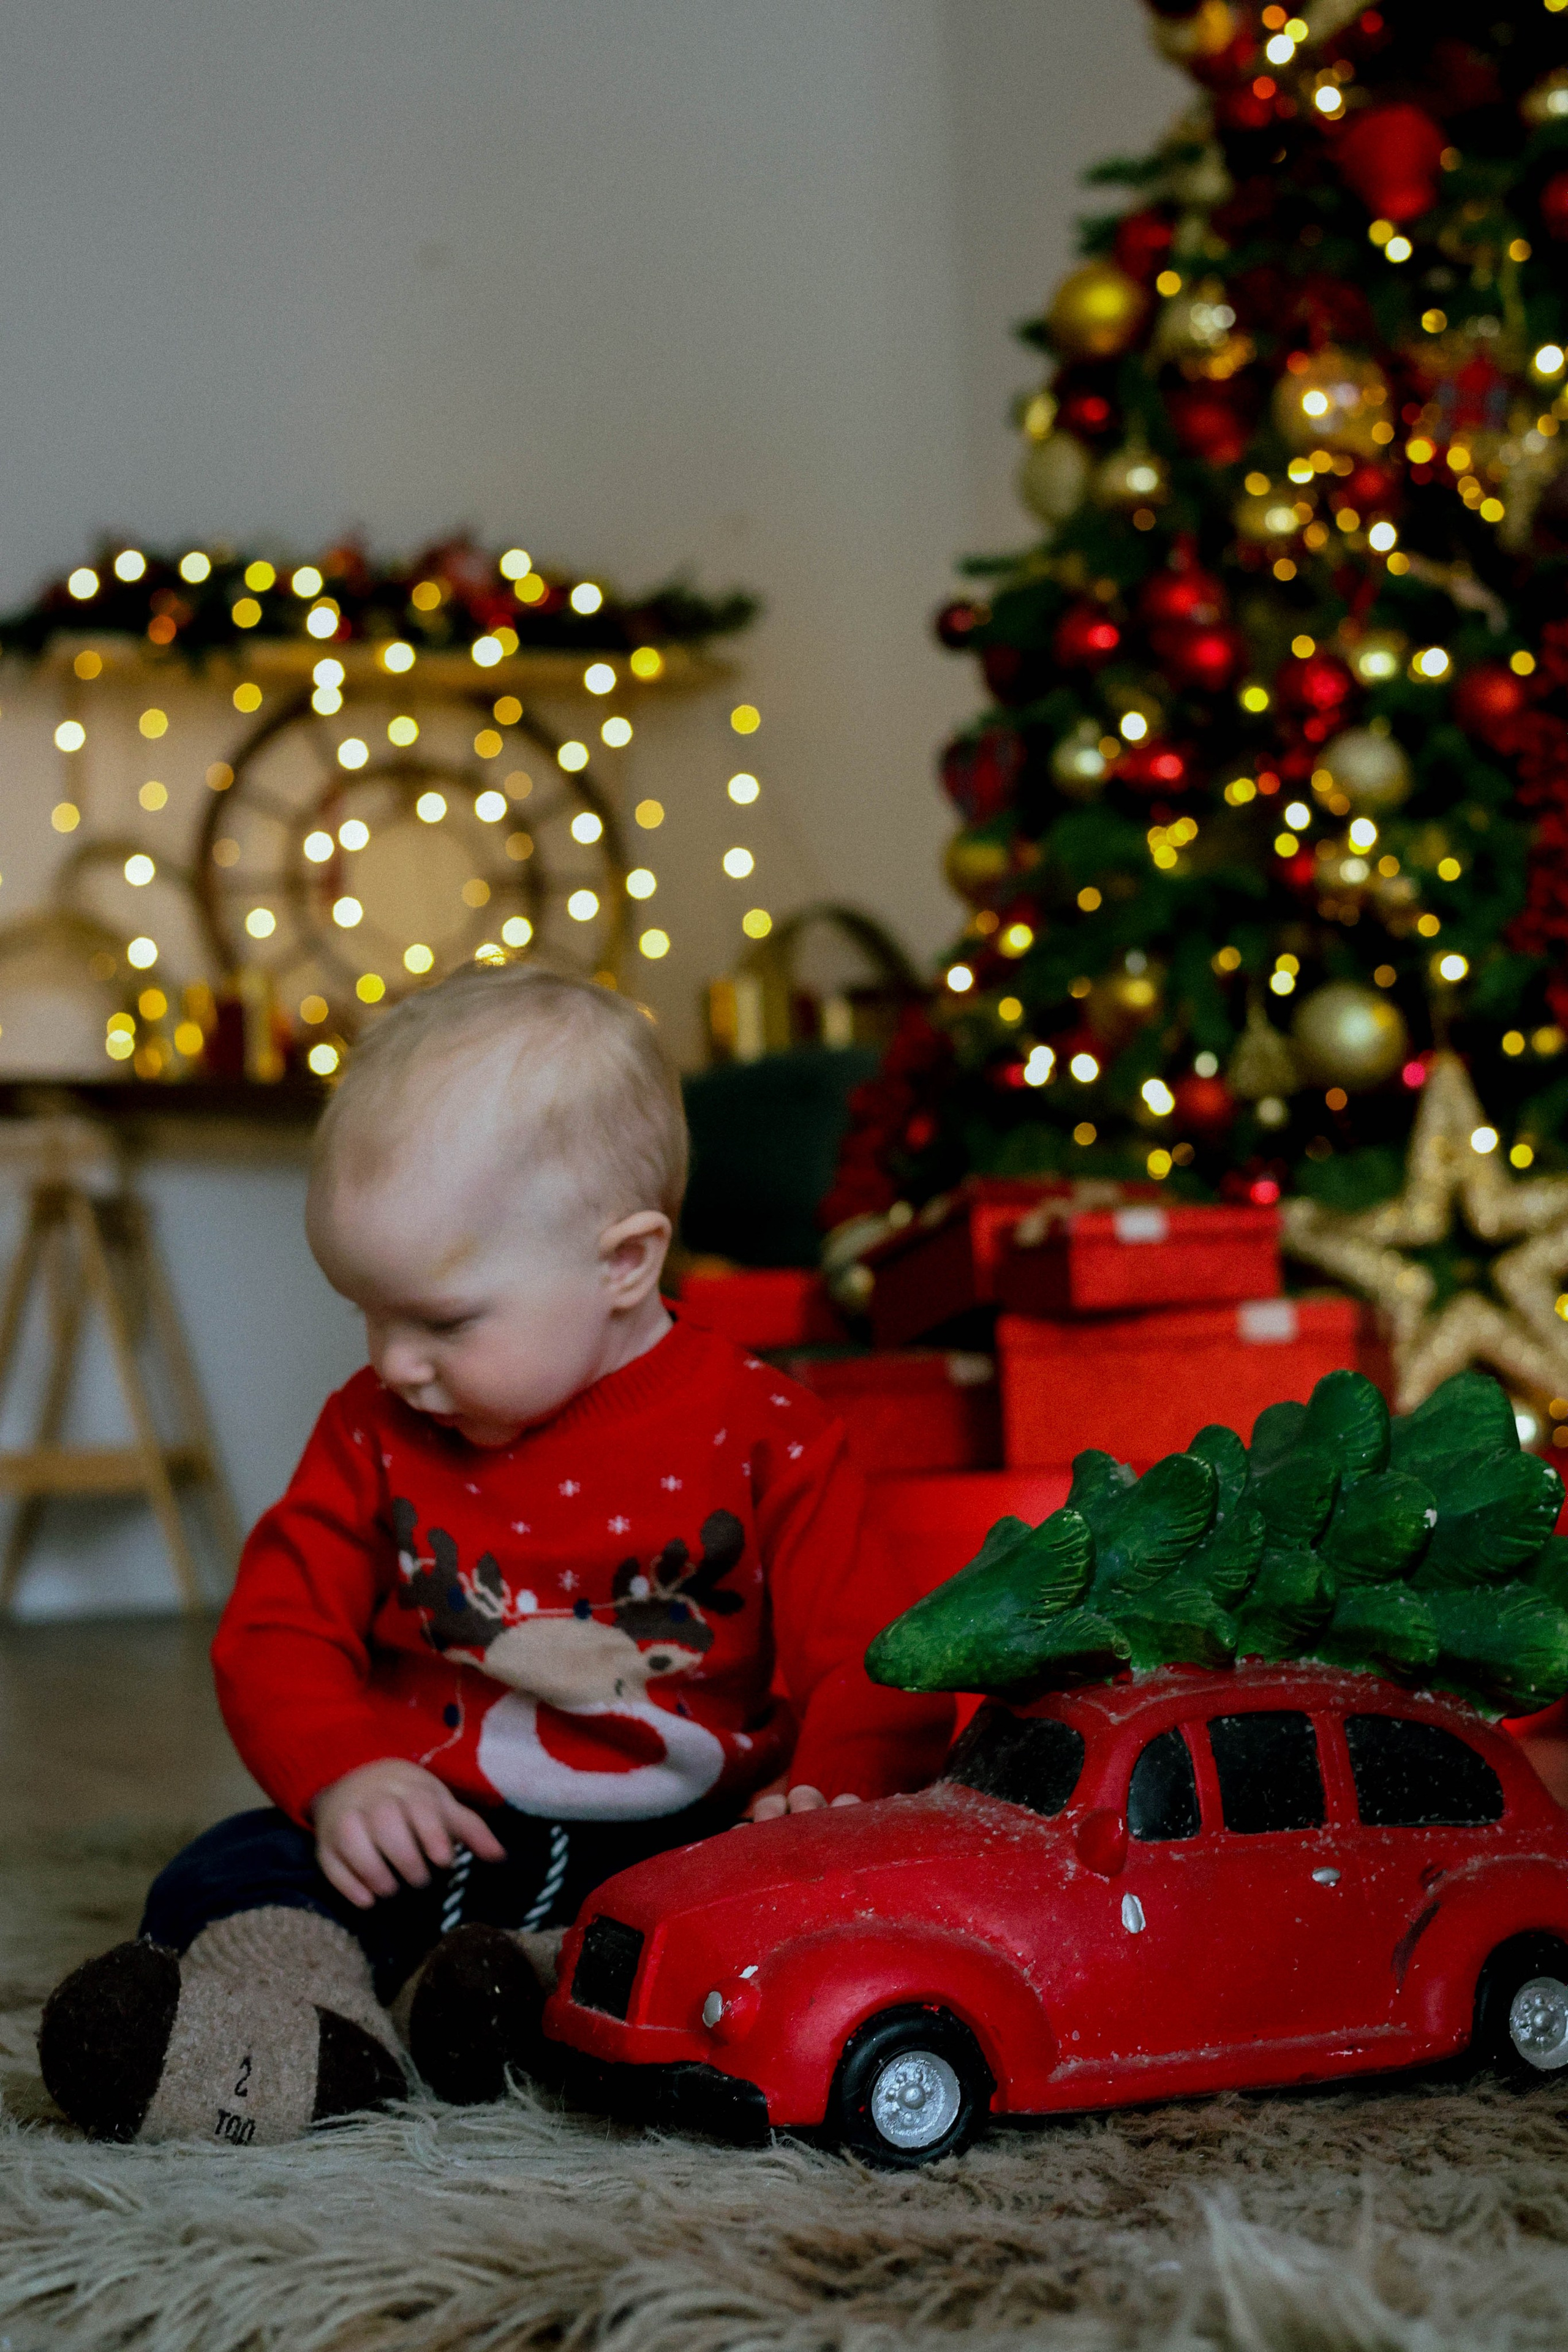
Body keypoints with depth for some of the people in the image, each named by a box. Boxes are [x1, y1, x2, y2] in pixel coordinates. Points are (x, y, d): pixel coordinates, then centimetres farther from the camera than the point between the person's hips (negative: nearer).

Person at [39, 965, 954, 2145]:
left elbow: (870, 1652, -4)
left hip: (682, 1846, -3)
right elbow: (279, 1626, 8)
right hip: (427, 1834, 3)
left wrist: (829, 1798, -25)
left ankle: (551, 1974, -35)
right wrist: (339, 1774, -13)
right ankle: (290, 2016, -43)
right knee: (218, 1883, -18)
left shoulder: (759, 1432, -5)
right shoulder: (375, 1430, 7)